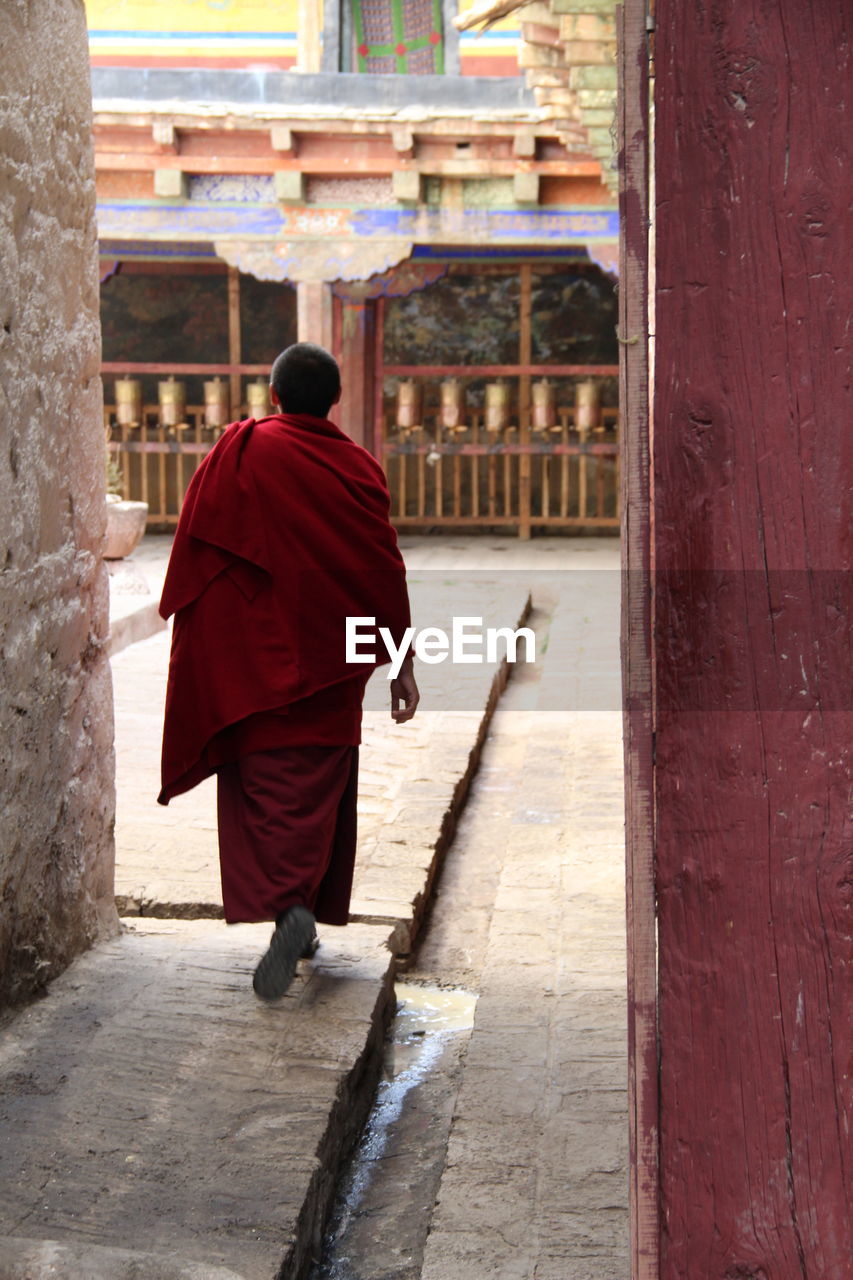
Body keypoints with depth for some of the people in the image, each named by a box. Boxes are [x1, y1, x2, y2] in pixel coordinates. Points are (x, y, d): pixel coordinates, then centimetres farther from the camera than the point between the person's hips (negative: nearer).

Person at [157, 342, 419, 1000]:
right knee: (320, 787, 12)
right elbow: (385, 572, -1)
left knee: (266, 787, -1)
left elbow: (195, 550, -2)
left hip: (251, 662, -2)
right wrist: (402, 663, 5)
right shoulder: (358, 466, -2)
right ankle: (309, 909, 17)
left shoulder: (240, 451, -5)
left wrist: (184, 620, 13)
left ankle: (287, 906, -20)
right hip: (330, 664, 2)